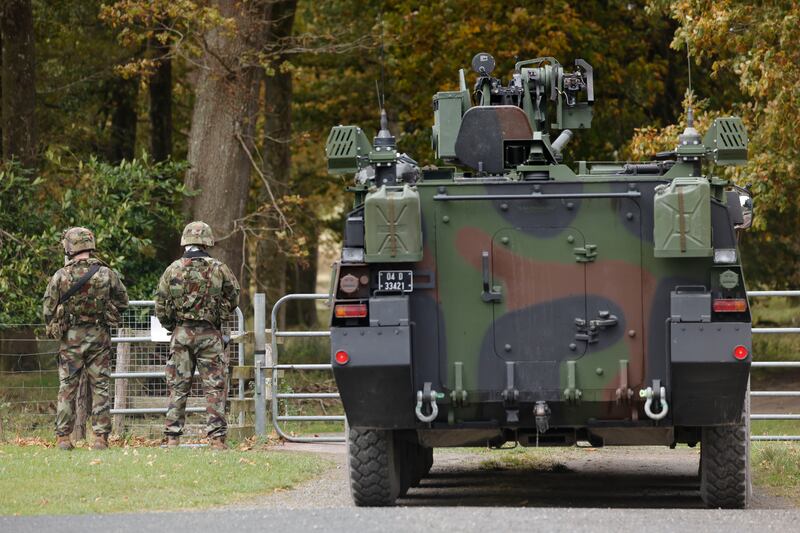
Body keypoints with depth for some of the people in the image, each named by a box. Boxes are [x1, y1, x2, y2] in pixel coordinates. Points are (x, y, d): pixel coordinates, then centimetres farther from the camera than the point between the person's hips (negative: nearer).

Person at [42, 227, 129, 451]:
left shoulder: (60, 277, -7)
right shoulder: (106, 274, -3)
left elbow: (48, 308, -2)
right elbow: (122, 302, 7)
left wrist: (53, 330, 13)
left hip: (70, 338, -1)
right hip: (99, 337, 1)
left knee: (67, 387, 5)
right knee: (100, 387, 5)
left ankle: (63, 437, 3)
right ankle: (101, 437, 1)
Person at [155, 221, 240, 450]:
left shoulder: (173, 270, 0)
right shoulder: (219, 269, -3)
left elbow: (161, 308, 3)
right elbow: (233, 299, 4)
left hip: (181, 334, 2)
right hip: (210, 334, -2)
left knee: (178, 388, 7)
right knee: (214, 387, 2)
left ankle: (172, 437, 5)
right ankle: (216, 437, -3)